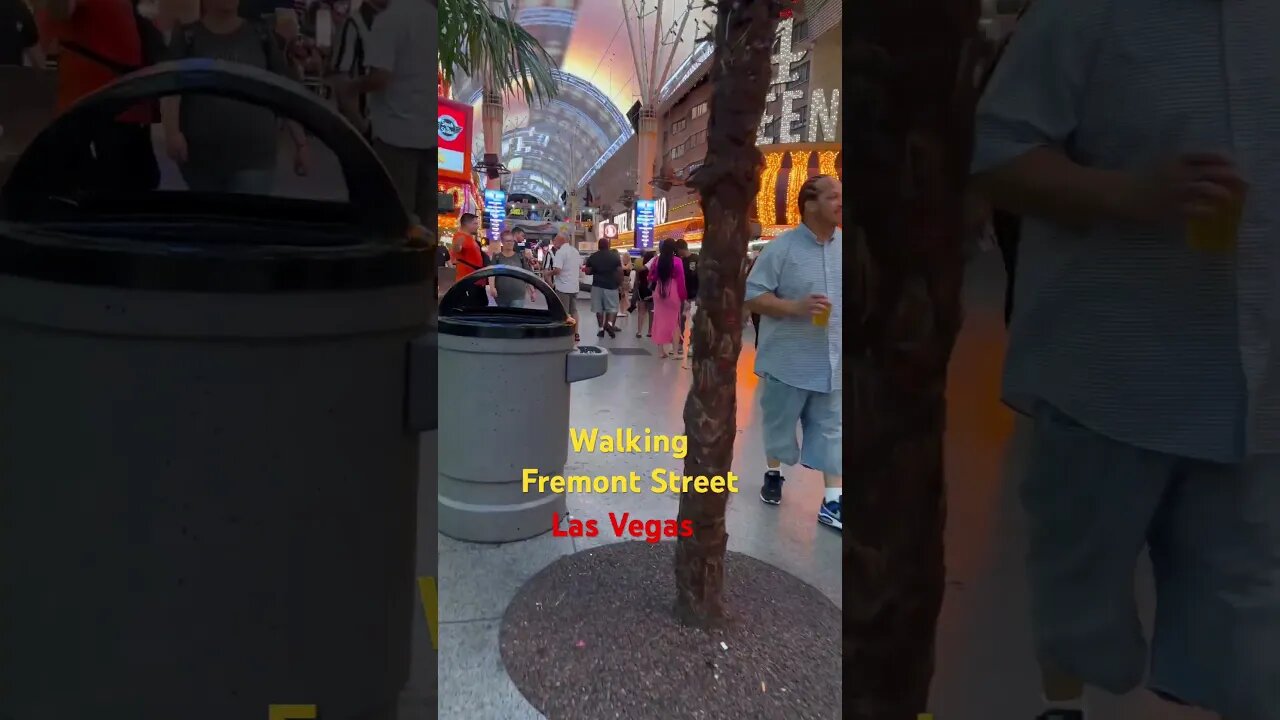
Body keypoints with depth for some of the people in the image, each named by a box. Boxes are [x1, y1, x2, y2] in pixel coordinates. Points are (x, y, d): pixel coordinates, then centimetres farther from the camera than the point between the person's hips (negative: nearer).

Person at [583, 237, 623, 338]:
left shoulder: (592, 257, 2)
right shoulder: (615, 256, -1)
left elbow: (588, 272, 3)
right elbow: (620, 272, -4)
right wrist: (620, 284, 7)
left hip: (597, 285, 1)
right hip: (611, 286, -1)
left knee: (599, 308, 8)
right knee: (613, 308, 5)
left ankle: (601, 329, 8)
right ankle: (610, 323, -18)